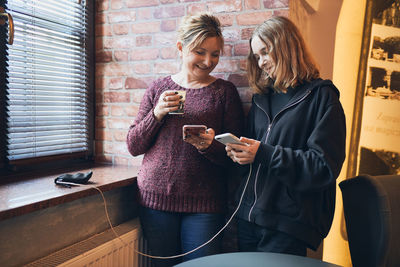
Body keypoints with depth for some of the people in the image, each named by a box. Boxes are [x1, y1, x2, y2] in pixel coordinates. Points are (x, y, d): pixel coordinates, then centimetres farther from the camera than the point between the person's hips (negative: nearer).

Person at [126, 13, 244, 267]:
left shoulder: (225, 91, 1)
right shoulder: (158, 88, 6)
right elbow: (133, 146, 5)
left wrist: (209, 146, -21)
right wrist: (157, 114, -11)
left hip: (203, 204, -1)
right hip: (156, 198, 2)